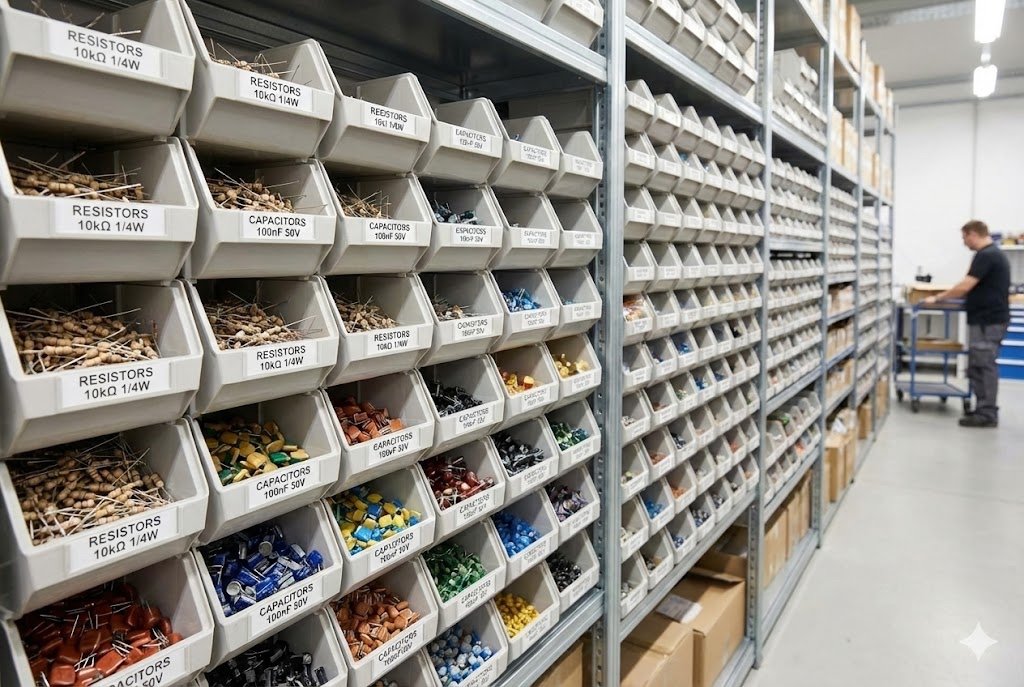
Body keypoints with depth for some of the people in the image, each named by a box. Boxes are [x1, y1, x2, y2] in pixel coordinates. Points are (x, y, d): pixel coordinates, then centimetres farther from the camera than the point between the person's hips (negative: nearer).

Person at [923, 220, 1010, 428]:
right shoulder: (994, 253, 16)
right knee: (977, 367, 13)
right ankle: (984, 410, 18)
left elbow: (965, 287, -20)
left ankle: (987, 414, 1)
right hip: (988, 318, 10)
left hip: (987, 321, -10)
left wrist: (937, 298, -9)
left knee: (984, 366, -4)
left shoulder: (985, 255, -16)